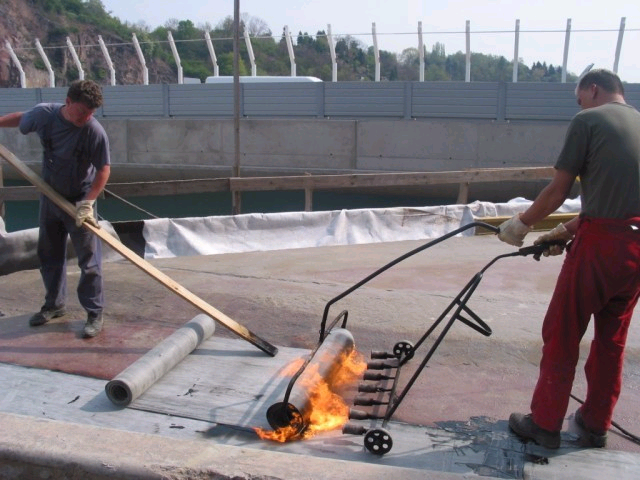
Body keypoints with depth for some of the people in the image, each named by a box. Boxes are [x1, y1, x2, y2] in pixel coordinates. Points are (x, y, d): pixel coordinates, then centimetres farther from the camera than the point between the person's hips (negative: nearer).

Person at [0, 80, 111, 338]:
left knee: (88, 258, -2)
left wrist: (87, 202, -22)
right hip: (50, 197, 5)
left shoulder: (95, 132, -24)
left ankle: (95, 313, 8)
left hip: (79, 200, -5)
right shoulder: (44, 114, -13)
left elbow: (103, 169, -16)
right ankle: (54, 304, 33)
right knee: (49, 254, 16)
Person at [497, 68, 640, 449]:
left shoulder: (588, 120, -1)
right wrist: (567, 230, 22)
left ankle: (546, 424, 16)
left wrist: (521, 224, 10)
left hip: (602, 245, -7)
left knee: (562, 336, 6)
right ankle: (596, 425, 30)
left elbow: (557, 192, -4)